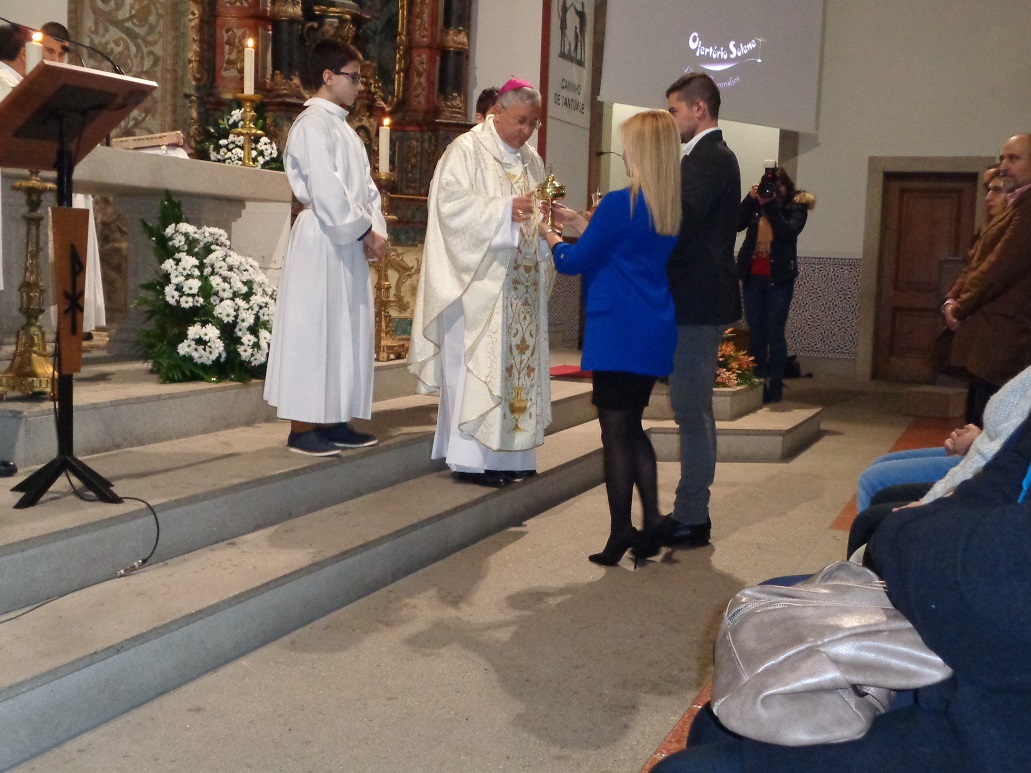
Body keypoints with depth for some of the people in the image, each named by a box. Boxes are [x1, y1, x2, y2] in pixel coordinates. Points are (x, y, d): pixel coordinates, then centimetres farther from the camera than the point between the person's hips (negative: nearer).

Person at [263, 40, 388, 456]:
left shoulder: (341, 126, 19)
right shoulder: (313, 123, -9)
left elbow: (363, 185, 16)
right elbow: (326, 190, -18)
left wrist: (375, 229, 1)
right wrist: (365, 231, -13)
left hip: (349, 241, 9)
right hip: (322, 241, -9)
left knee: (345, 331, 10)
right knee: (313, 330, -6)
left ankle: (333, 421, 16)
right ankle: (301, 427, 0)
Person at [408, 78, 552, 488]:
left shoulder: (531, 160, 17)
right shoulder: (467, 150, -4)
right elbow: (451, 203, -15)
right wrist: (505, 209, -23)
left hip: (523, 282, 7)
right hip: (480, 281, -7)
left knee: (520, 363, 6)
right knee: (477, 366, -7)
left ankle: (507, 454, 12)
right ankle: (471, 458, -2)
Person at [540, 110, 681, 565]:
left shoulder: (621, 204, -15)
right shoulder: (674, 210, 7)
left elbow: (574, 261, -5)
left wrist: (548, 234, 14)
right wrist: (578, 221, 21)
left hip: (618, 335, -7)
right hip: (655, 336, 7)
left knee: (616, 432, 1)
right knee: (632, 428, 19)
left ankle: (620, 536, 7)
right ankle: (652, 523, 19)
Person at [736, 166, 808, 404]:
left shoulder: (795, 209, 2)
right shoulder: (755, 206, 8)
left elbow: (788, 231, -16)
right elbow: (736, 224, -8)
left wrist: (770, 205, -16)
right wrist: (751, 198, -14)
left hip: (779, 279, -3)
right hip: (752, 277, 3)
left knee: (775, 335, -2)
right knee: (756, 335, 7)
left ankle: (775, 387, 3)